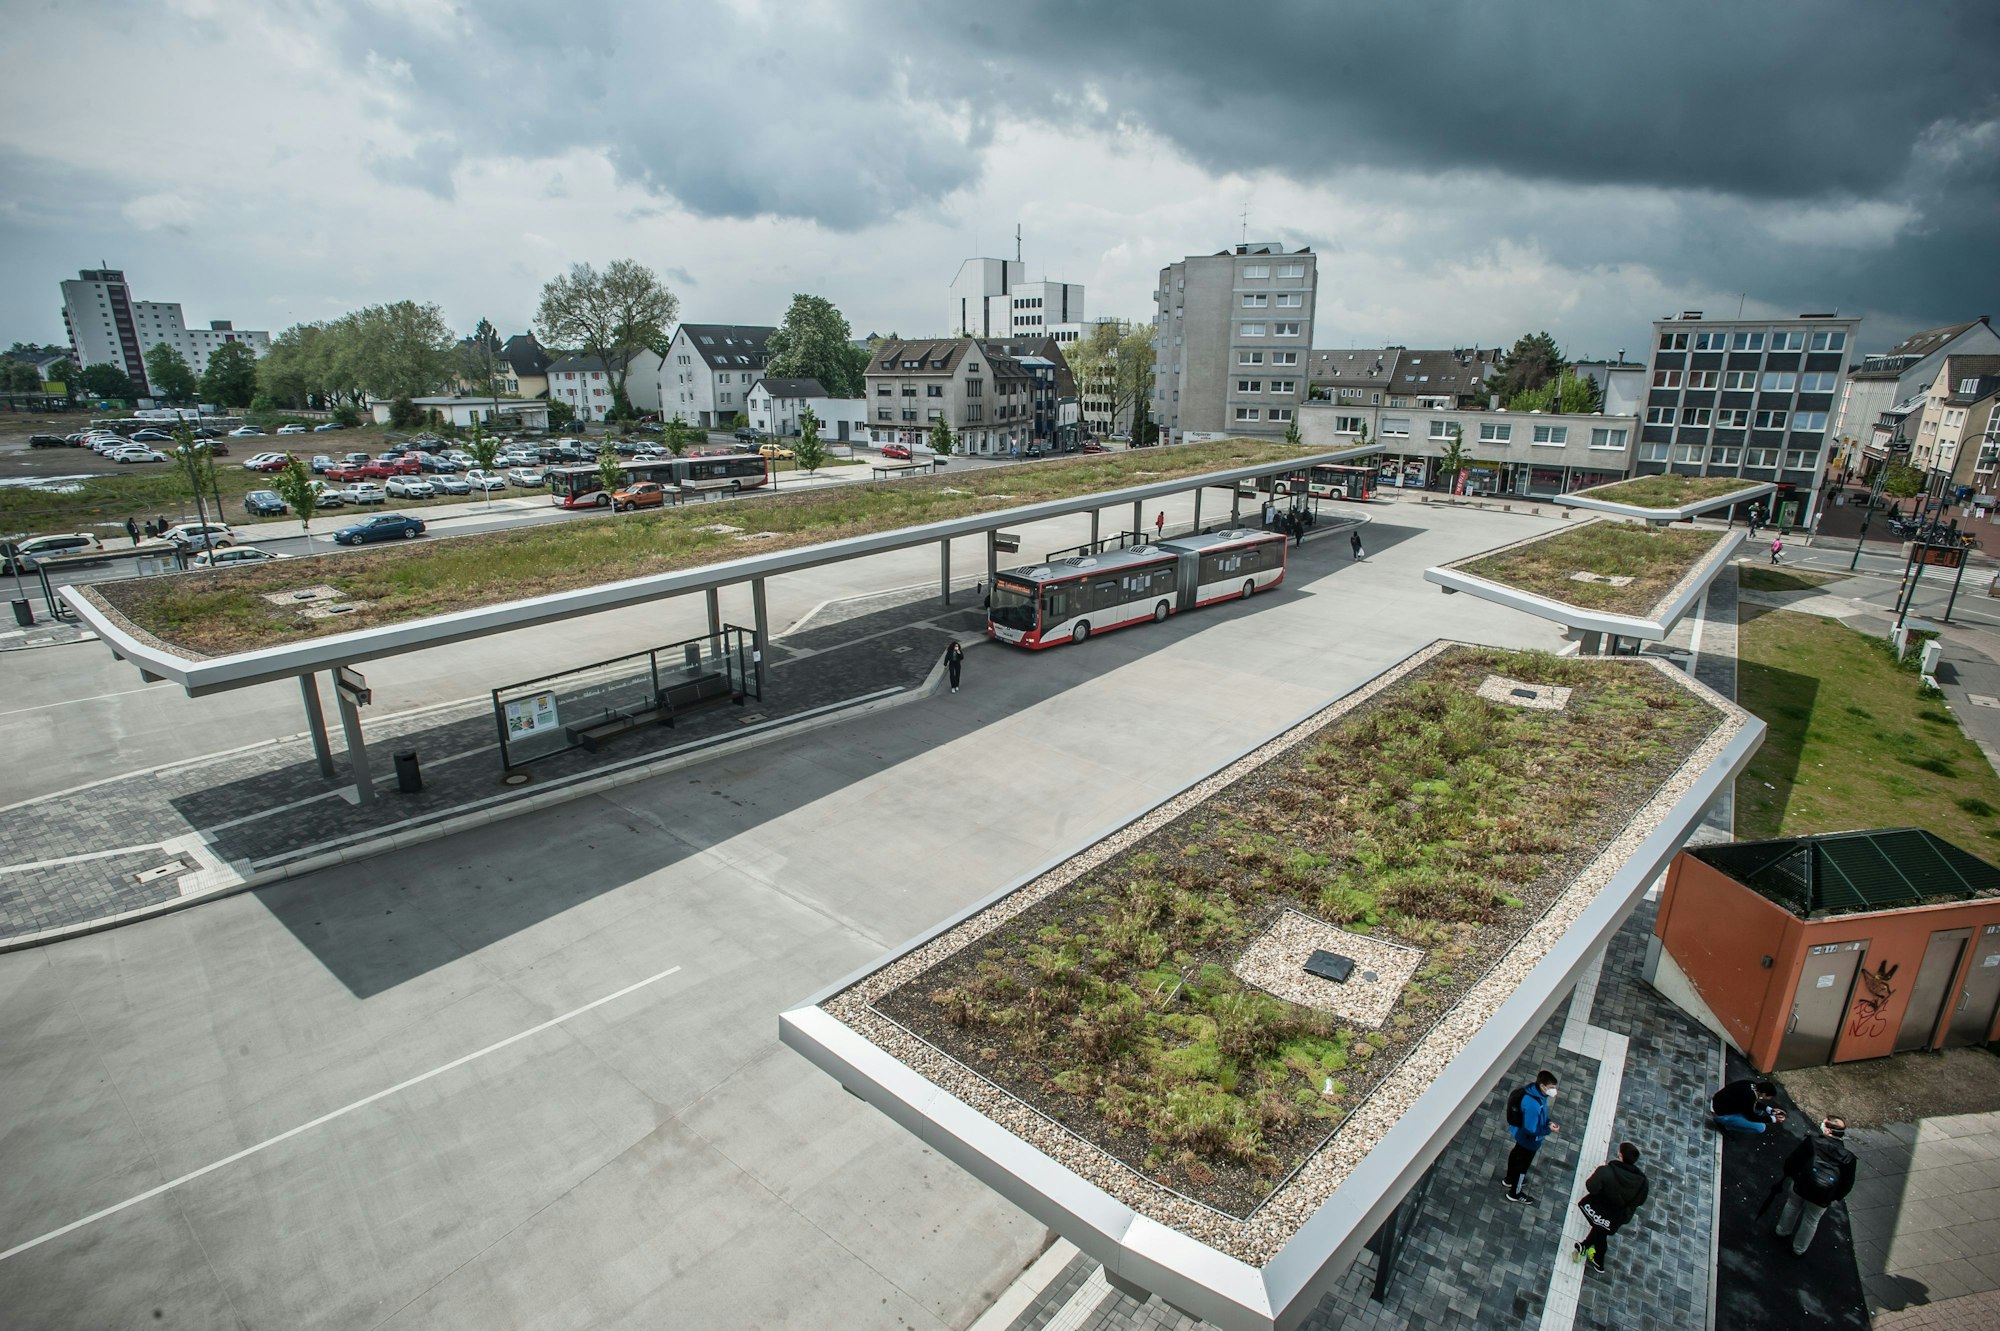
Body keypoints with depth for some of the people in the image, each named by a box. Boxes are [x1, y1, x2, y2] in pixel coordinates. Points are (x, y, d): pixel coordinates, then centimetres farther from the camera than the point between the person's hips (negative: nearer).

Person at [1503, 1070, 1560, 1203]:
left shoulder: (1534, 1090, -13)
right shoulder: (1532, 1105, -41)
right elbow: (1530, 1130, -31)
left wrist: (1547, 1122, -5)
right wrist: (1548, 1130, -19)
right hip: (1529, 1140, -8)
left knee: (1516, 1154, 30)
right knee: (1522, 1164, 14)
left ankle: (1510, 1179, 55)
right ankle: (1515, 1193, 37)